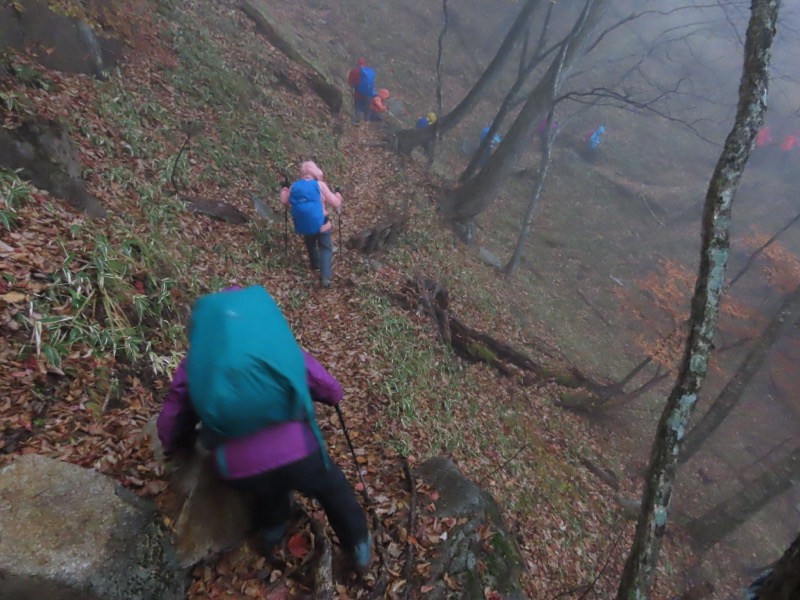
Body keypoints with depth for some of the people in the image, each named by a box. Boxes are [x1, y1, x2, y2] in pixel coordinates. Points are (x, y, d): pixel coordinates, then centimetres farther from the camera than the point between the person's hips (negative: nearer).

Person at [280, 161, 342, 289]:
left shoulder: (294, 186, 1)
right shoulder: (320, 185, -9)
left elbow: (285, 202, 14)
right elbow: (335, 203, -8)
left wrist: (283, 191, 32)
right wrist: (337, 196, 14)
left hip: (303, 225, 4)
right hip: (320, 224, -4)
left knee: (310, 244, 30)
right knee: (325, 248, 6)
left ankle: (316, 264, 49)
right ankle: (325, 277, -8)